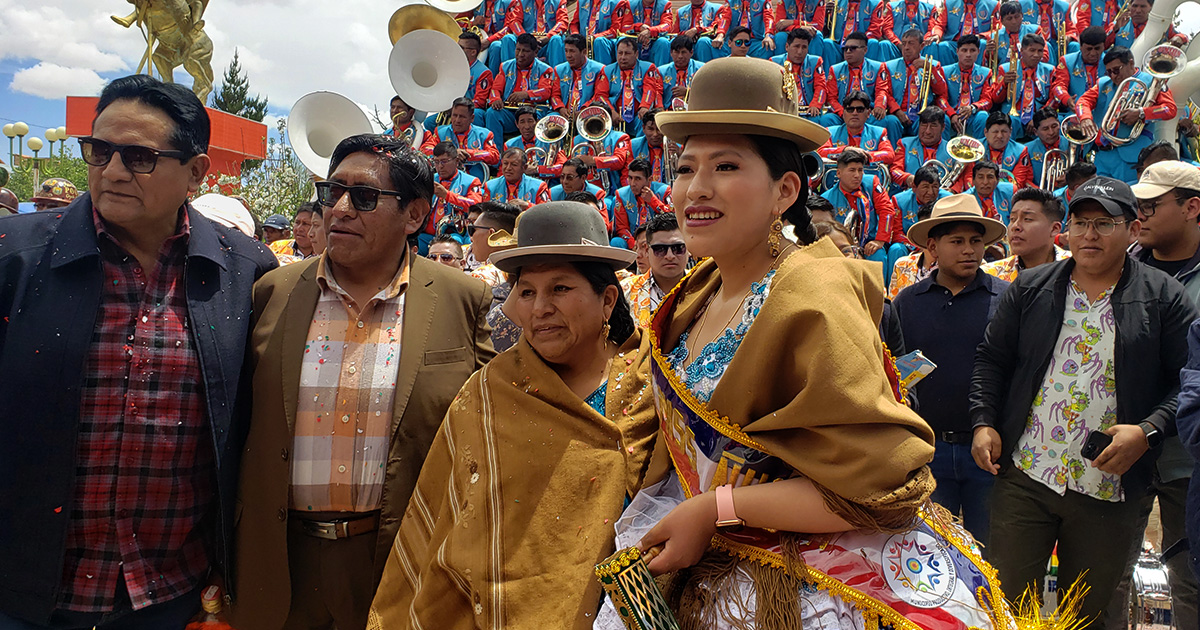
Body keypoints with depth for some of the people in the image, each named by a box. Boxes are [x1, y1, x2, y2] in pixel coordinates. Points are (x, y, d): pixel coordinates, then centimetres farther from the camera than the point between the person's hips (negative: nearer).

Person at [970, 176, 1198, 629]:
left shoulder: (1164, 298, 2)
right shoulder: (1030, 289, 7)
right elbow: (991, 359, 10)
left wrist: (1148, 430, -15)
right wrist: (984, 421, -2)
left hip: (1108, 489, -1)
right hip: (1023, 477, 1)